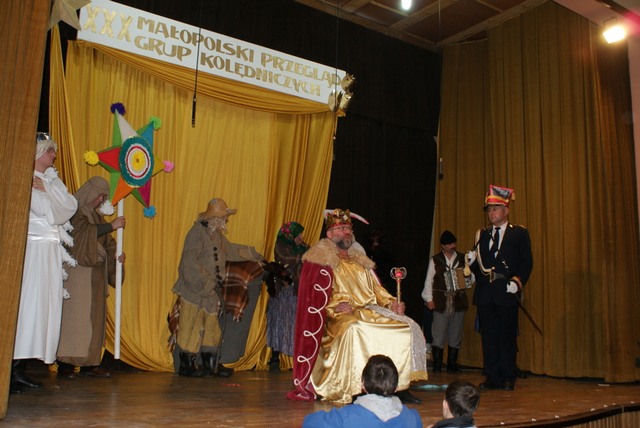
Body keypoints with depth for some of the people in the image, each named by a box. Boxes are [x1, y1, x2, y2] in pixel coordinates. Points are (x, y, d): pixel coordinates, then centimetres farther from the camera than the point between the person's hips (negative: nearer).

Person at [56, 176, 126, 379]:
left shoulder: (98, 216, 19)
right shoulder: (75, 212, -3)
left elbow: (107, 243, 15)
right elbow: (85, 231, -20)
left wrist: (116, 255, -3)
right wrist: (112, 225, -18)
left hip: (96, 274, 7)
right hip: (78, 271, -7)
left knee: (95, 317, 5)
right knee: (75, 315, -9)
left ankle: (90, 362, 9)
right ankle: (65, 364, -6)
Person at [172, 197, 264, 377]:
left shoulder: (217, 234, 12)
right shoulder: (197, 232, -17)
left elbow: (231, 250, 28)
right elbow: (190, 263, -23)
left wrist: (255, 255, 29)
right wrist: (209, 283, -24)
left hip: (210, 291, 9)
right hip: (195, 291, -9)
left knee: (211, 328, 13)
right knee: (192, 328, -1)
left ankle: (211, 365, 22)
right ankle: (186, 365, 11)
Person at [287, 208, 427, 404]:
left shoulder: (360, 262, 25)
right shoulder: (322, 261, 4)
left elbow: (377, 289, 21)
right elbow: (315, 296, -6)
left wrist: (392, 303, 2)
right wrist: (335, 305, -24)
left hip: (371, 312, 7)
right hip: (343, 316, -6)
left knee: (408, 328, -11)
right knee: (355, 330, -39)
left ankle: (400, 386, -9)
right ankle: (352, 391, -31)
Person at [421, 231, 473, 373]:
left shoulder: (462, 258, 10)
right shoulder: (435, 260, 5)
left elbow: (471, 278, 11)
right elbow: (429, 280, 6)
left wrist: (468, 277, -11)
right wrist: (429, 299, -1)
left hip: (458, 301, 2)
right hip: (441, 302, -2)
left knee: (455, 336, 7)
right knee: (439, 335, -3)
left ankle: (452, 365, 18)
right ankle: (437, 366, 6)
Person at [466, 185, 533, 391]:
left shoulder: (519, 233, 5)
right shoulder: (482, 234, 16)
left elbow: (527, 262, -1)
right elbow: (478, 265, 14)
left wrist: (518, 281, -15)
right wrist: (471, 261, -8)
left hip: (506, 292, -3)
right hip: (485, 293, 4)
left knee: (507, 335, -1)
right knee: (488, 335, 5)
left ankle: (508, 378, 11)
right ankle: (492, 377, 13)